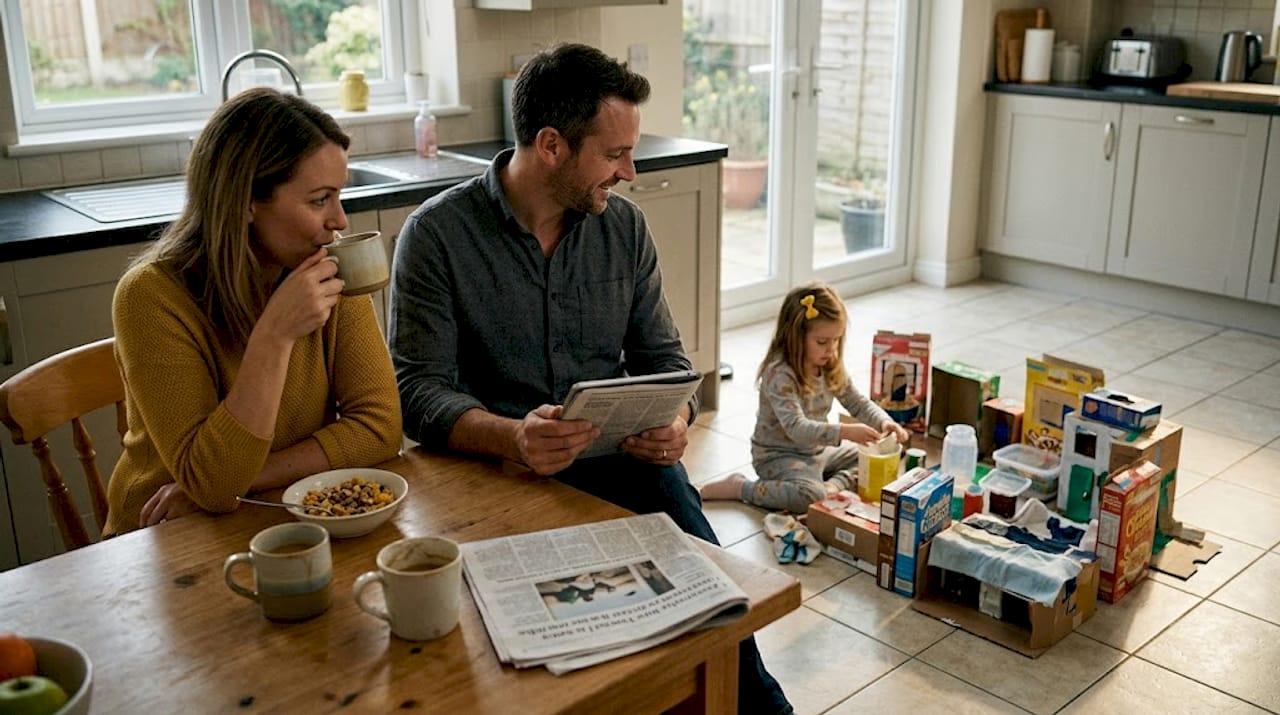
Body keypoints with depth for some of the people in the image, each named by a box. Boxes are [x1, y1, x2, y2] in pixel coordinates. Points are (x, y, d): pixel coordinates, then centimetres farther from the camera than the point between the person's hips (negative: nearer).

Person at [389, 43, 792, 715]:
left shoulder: (625, 226, 9)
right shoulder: (437, 233, -5)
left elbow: (660, 353, 13)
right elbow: (418, 387, -9)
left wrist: (676, 417, -10)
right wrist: (511, 437, -29)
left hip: (623, 458, 4)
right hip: (496, 466, -3)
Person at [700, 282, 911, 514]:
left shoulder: (830, 367, -3)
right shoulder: (779, 374, -27)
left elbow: (858, 403, 5)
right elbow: (797, 428, -37)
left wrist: (884, 422, -16)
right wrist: (844, 432, -47)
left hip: (817, 450, 8)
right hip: (778, 456, -8)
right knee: (810, 496, -33)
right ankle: (739, 487, -15)